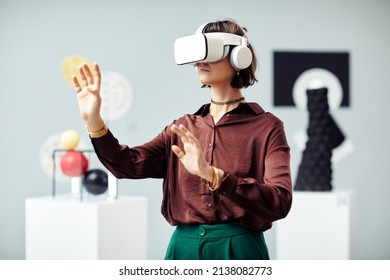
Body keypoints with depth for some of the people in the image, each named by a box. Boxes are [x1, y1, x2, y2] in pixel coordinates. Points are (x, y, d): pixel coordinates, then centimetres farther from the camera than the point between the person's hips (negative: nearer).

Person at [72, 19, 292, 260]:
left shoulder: (266, 127, -5)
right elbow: (130, 165, -3)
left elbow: (280, 201, -19)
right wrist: (94, 121, -18)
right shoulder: (183, 129, 10)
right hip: (183, 248, 4)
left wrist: (212, 175, -30)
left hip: (238, 251, -4)